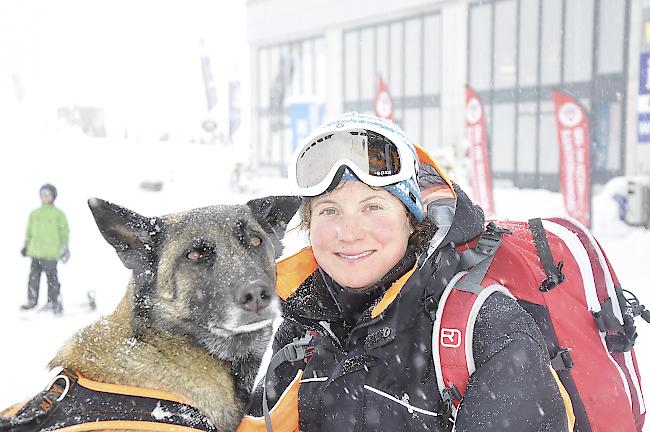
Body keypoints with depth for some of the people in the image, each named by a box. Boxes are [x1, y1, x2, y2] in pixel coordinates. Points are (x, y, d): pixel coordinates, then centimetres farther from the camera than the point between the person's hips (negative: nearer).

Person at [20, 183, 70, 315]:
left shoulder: (58, 214, -1)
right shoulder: (34, 214, 12)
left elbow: (64, 232, 1)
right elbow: (29, 231, 20)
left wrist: (64, 249, -2)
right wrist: (26, 246, 19)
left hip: (50, 253, -4)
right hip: (35, 251, 4)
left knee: (52, 278, -2)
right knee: (34, 277, 8)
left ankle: (54, 302, 6)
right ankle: (32, 301, 18)